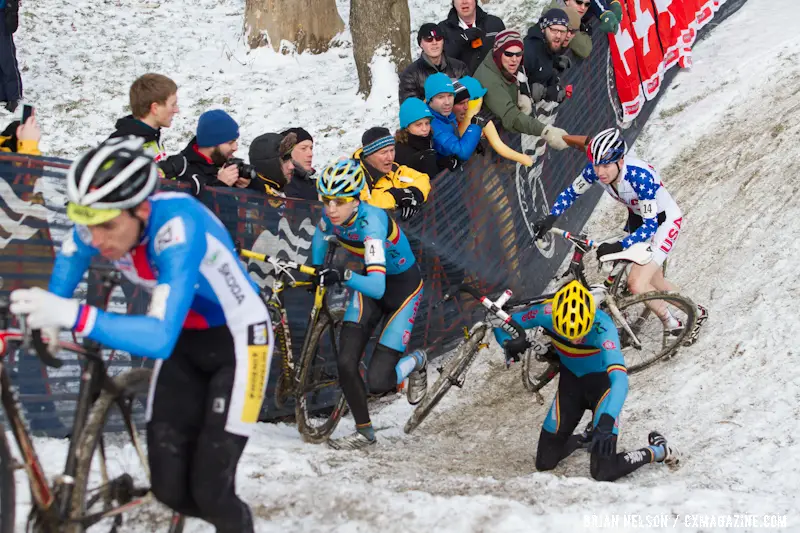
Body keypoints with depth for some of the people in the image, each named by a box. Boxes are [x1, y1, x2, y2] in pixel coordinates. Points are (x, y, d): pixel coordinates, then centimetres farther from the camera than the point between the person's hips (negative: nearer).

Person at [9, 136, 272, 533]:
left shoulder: (177, 228, -36)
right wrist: (51, 314, -3)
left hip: (237, 342, -6)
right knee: (169, 488, 2)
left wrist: (75, 316, -54)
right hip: (185, 341, 6)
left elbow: (160, 337, -45)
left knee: (210, 489, -11)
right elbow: (70, 256, 10)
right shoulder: (104, 219, -17)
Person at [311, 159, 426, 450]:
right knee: (346, 363, -9)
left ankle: (417, 362, 20)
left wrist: (344, 276, -59)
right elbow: (320, 235, 12)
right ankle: (364, 432, 11)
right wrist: (317, 273, 11)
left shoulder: (371, 222, -36)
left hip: (403, 286, -6)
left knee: (377, 383, -12)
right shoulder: (332, 215, -17)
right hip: (369, 282, 6)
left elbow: (377, 287, -45)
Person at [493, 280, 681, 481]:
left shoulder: (602, 327, -37)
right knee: (545, 463, 6)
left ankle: (659, 451, 11)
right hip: (570, 379, 4)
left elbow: (619, 378, -48)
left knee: (603, 472, -15)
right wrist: (509, 343, -36)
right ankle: (587, 439, 35)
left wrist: (606, 422, -62)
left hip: (602, 380, -4)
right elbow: (503, 324, -12)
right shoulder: (547, 313, -27)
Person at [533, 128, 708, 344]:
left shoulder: (640, 176, -38)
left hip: (664, 221, -7)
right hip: (638, 217, 7)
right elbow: (571, 193, -5)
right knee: (654, 282, 20)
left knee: (637, 284, -18)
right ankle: (695, 312, 45)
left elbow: (650, 225, -34)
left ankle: (671, 324, 8)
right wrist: (550, 218, -20)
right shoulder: (595, 170, -22)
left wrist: (619, 246, -45)